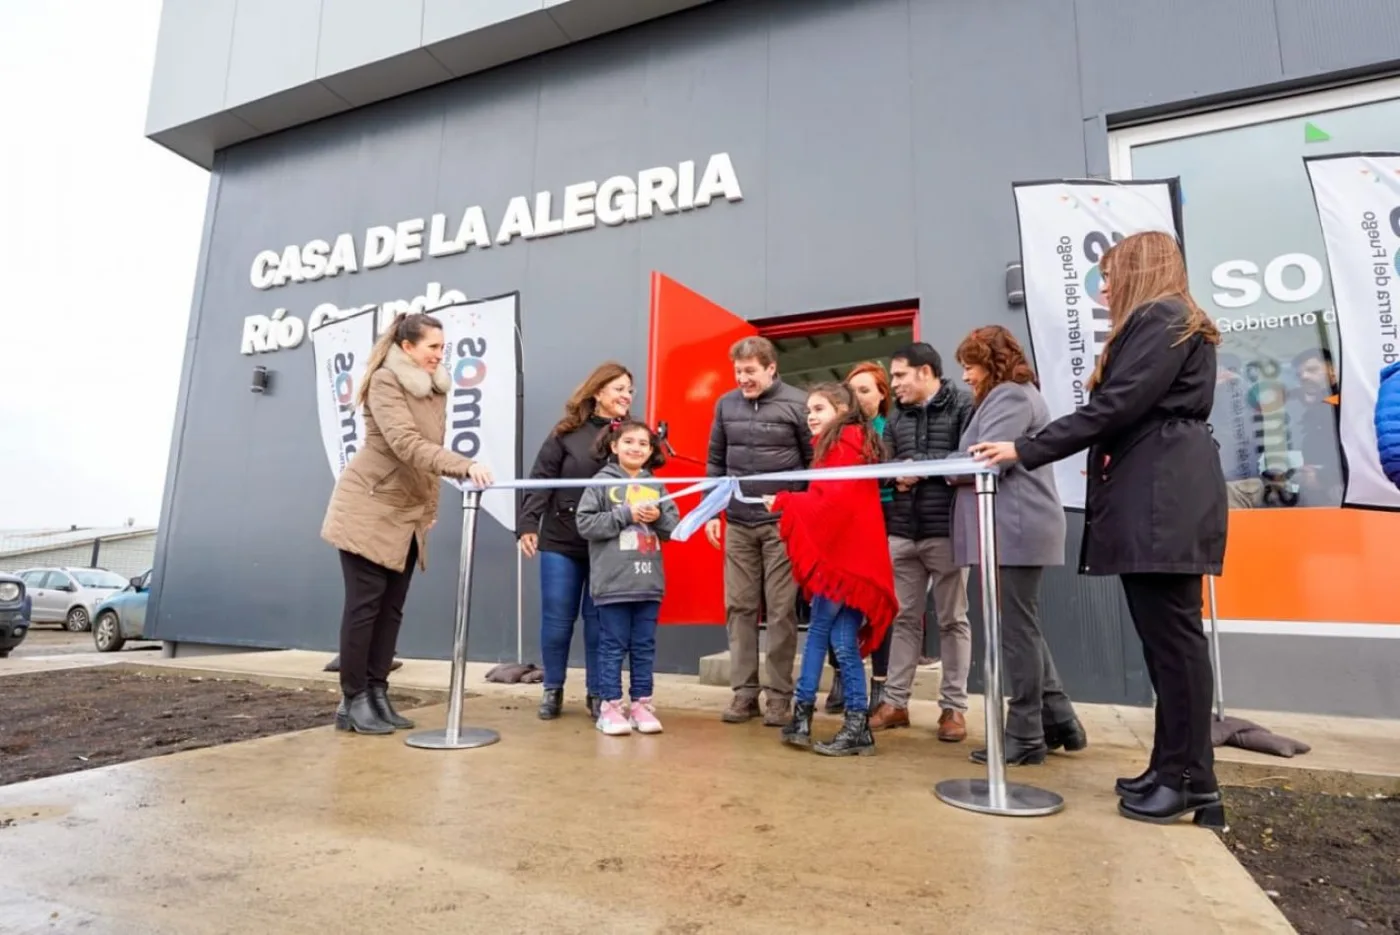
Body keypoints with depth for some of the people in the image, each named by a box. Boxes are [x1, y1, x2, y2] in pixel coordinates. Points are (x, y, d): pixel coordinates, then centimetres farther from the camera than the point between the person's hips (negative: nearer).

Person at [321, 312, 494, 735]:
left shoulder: (435, 389, 11)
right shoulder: (385, 381, -13)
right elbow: (407, 445, -27)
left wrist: (431, 506, 14)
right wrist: (466, 466, -39)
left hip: (408, 513, 7)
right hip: (369, 507, -7)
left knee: (391, 606, 7)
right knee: (364, 604, -3)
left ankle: (376, 695, 14)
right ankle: (353, 701, 7)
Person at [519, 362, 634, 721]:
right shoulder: (566, 432, -1)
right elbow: (541, 480, -2)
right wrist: (527, 524, -9)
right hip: (561, 541, -1)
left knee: (599, 620, 6)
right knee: (557, 619, 7)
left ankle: (596, 693, 20)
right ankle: (552, 690, 24)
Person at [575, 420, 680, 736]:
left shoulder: (656, 486, 9)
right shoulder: (602, 482, -2)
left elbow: (674, 526, 9)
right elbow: (586, 524, -9)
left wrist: (659, 517, -12)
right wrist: (626, 514, -14)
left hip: (650, 580, 4)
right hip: (613, 581, -4)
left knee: (644, 646, 11)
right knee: (613, 646, 5)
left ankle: (641, 704, 21)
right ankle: (610, 706, 14)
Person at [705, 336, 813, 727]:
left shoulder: (798, 403, -4)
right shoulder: (726, 404, 8)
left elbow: (816, 462, -2)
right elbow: (715, 462, 13)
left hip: (783, 524, -4)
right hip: (738, 524, 4)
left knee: (781, 611, 3)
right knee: (739, 607, 7)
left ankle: (779, 694, 13)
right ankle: (744, 691, 17)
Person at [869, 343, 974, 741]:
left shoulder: (962, 406, -3)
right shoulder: (896, 416, 15)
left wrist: (923, 465, -12)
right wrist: (896, 477, -7)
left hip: (946, 530, -5)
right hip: (902, 531, 5)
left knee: (952, 620, 7)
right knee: (904, 617, 11)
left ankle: (954, 707, 17)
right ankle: (895, 701, 19)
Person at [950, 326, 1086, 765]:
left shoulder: (1010, 396, -8)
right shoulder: (1007, 396, 25)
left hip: (1016, 529, -11)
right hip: (1014, 529, 11)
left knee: (1017, 630, -4)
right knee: (1022, 628, 14)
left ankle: (1026, 736, 6)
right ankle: (1058, 722, 23)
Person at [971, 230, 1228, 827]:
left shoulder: (1163, 319, -5)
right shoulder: (1163, 325, 27)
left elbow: (1117, 406, -16)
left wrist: (1026, 450, -14)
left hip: (1164, 497, -10)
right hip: (1153, 496, 10)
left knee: (1171, 633, -7)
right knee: (1162, 634, 9)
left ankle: (1192, 781, 1)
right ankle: (1173, 766, 15)